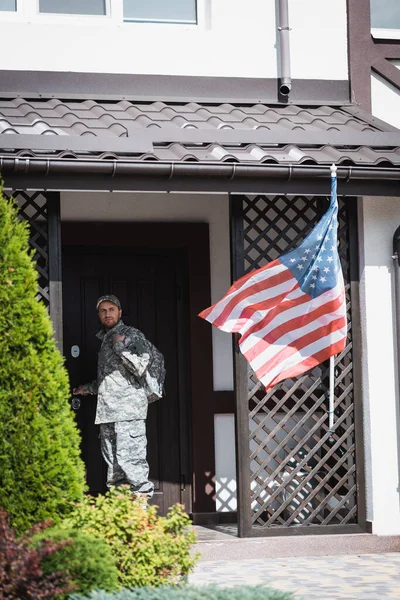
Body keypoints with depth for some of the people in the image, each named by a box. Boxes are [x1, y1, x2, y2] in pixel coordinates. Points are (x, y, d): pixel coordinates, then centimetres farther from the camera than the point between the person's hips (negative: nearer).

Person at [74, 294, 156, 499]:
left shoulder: (132, 335, 0)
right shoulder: (104, 340, 23)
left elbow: (141, 368, -12)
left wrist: (120, 348, -11)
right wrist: (88, 388, 34)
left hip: (128, 407, -8)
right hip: (108, 410, 8)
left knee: (128, 458, -15)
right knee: (113, 463, 7)